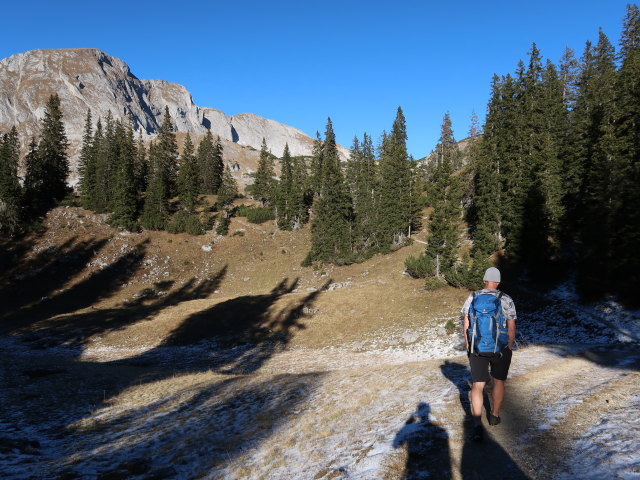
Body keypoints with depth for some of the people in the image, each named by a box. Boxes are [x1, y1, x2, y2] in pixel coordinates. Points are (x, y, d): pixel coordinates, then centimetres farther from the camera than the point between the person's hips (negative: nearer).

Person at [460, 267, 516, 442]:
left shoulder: (472, 298, -3)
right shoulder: (506, 300, -8)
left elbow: (466, 325, -1)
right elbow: (511, 328, -6)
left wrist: (468, 347, 9)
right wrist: (509, 349, 7)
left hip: (477, 348, 0)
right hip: (500, 348, 0)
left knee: (477, 385, 3)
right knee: (498, 381, 21)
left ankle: (477, 424, -10)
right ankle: (494, 415, 37)